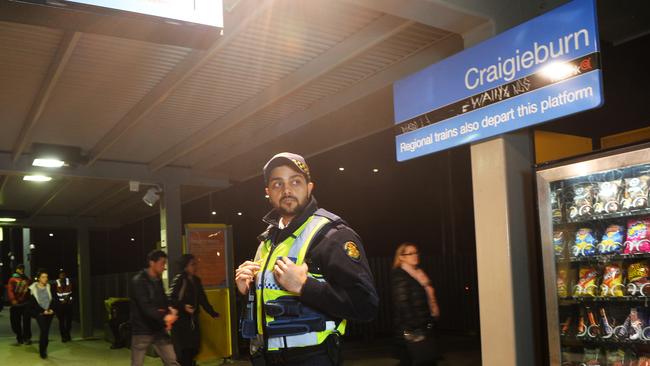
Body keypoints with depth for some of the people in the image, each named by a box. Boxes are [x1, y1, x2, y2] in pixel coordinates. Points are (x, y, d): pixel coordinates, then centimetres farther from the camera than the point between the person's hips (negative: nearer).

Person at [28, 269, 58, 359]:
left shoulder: (50, 287, 4)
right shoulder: (33, 289, -4)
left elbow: (55, 299, 6)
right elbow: (33, 303, -6)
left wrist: (51, 309, -9)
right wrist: (43, 311, -11)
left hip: (49, 313, 3)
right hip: (39, 313, -3)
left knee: (46, 331, 6)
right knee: (44, 330, -13)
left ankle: (44, 350, 16)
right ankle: (42, 351, -3)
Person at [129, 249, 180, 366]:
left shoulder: (158, 280, 9)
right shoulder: (138, 281, -15)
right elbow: (145, 306, -26)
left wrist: (170, 311, -11)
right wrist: (164, 317, -37)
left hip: (159, 330, 6)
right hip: (142, 330, -6)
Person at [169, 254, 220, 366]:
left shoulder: (196, 280, 11)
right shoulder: (179, 279, -8)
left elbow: (202, 299, 16)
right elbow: (171, 299, -15)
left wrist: (212, 313, 14)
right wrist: (183, 306, -29)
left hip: (192, 320, 6)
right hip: (180, 320, -6)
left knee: (193, 349, 5)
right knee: (183, 351, -7)